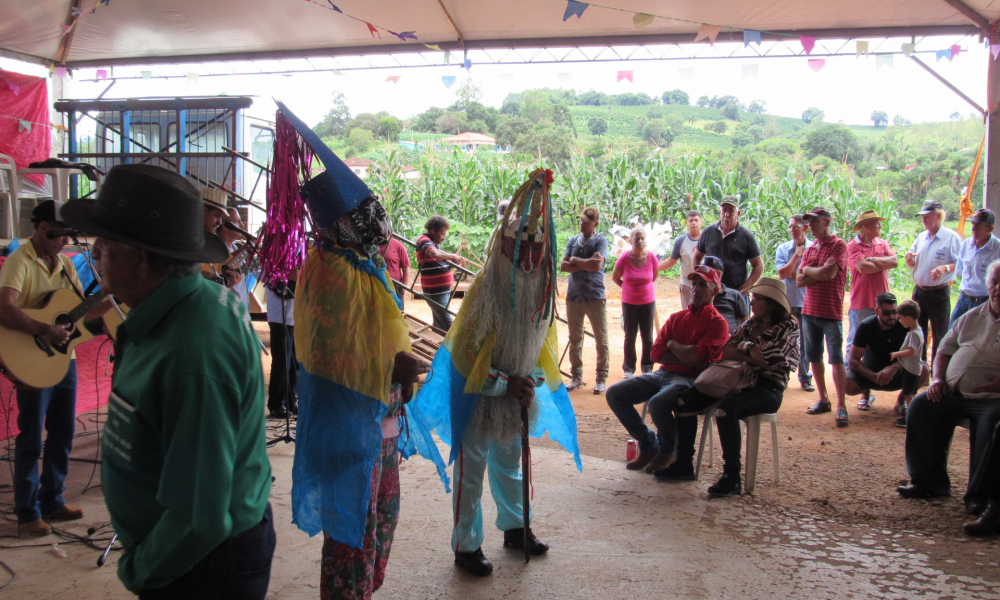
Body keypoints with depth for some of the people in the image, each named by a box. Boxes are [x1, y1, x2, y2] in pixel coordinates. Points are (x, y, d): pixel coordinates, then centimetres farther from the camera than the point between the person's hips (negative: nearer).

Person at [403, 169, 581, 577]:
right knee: (471, 470, 4)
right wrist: (505, 384, -21)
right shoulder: (484, 292, -22)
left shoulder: (540, 292, -2)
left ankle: (515, 528, 40)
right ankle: (466, 547, 18)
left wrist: (532, 381, -8)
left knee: (510, 464, 22)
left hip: (516, 395, 6)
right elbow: (464, 354, -19)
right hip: (476, 396, -6)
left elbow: (542, 345, 9)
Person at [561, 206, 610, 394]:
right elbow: (563, 266, 0)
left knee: (601, 340, 1)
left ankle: (601, 379, 9)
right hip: (573, 297, 5)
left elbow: (597, 265, -20)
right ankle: (577, 377, 19)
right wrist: (587, 264, -11)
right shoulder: (573, 240, 10)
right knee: (575, 339, 10)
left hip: (595, 297, -4)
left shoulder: (601, 241, -4)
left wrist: (575, 260, -7)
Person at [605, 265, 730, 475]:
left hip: (690, 379, -7)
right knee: (615, 394, -8)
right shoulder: (676, 318, 17)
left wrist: (672, 344, 1)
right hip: (663, 373, 7)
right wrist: (688, 358, -9)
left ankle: (667, 452, -4)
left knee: (658, 403, -35)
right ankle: (648, 445, 7)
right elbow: (656, 353, 5)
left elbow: (696, 357, -17)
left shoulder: (717, 323, -2)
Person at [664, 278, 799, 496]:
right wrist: (753, 356, -13)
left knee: (725, 408, -37)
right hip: (739, 381, 7)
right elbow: (725, 352, 4)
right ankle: (684, 464, -1)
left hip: (768, 388, -7)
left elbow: (769, 359, -16)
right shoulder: (750, 325, 17)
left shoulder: (788, 328, -1)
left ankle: (732, 477, -28)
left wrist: (742, 348, -2)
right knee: (685, 400, -8)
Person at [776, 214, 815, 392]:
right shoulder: (783, 249, 2)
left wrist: (794, 274, -8)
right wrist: (797, 254, -10)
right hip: (787, 302, 1)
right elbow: (782, 274, -9)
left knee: (806, 343, 6)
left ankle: (805, 378, 17)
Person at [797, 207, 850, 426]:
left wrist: (808, 270, -2)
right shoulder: (810, 249, 14)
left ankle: (841, 406, -5)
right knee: (814, 357, 10)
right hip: (809, 310, 7)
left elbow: (830, 273, -19)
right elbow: (799, 281, 7)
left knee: (836, 359, -6)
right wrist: (820, 272, -9)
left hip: (831, 311, -7)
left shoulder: (839, 245, -6)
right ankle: (823, 399, 21)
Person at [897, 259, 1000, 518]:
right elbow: (945, 349, 23)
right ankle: (928, 482, -2)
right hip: (953, 394, 6)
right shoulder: (971, 317, 18)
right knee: (920, 406, -13)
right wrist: (938, 378, 5)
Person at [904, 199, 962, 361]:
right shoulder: (921, 237, 11)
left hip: (939, 293, -7)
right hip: (919, 291, 7)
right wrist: (908, 258, -6)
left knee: (940, 334, 1)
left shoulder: (951, 237, -9)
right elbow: (912, 265, 16)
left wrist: (945, 268, -31)